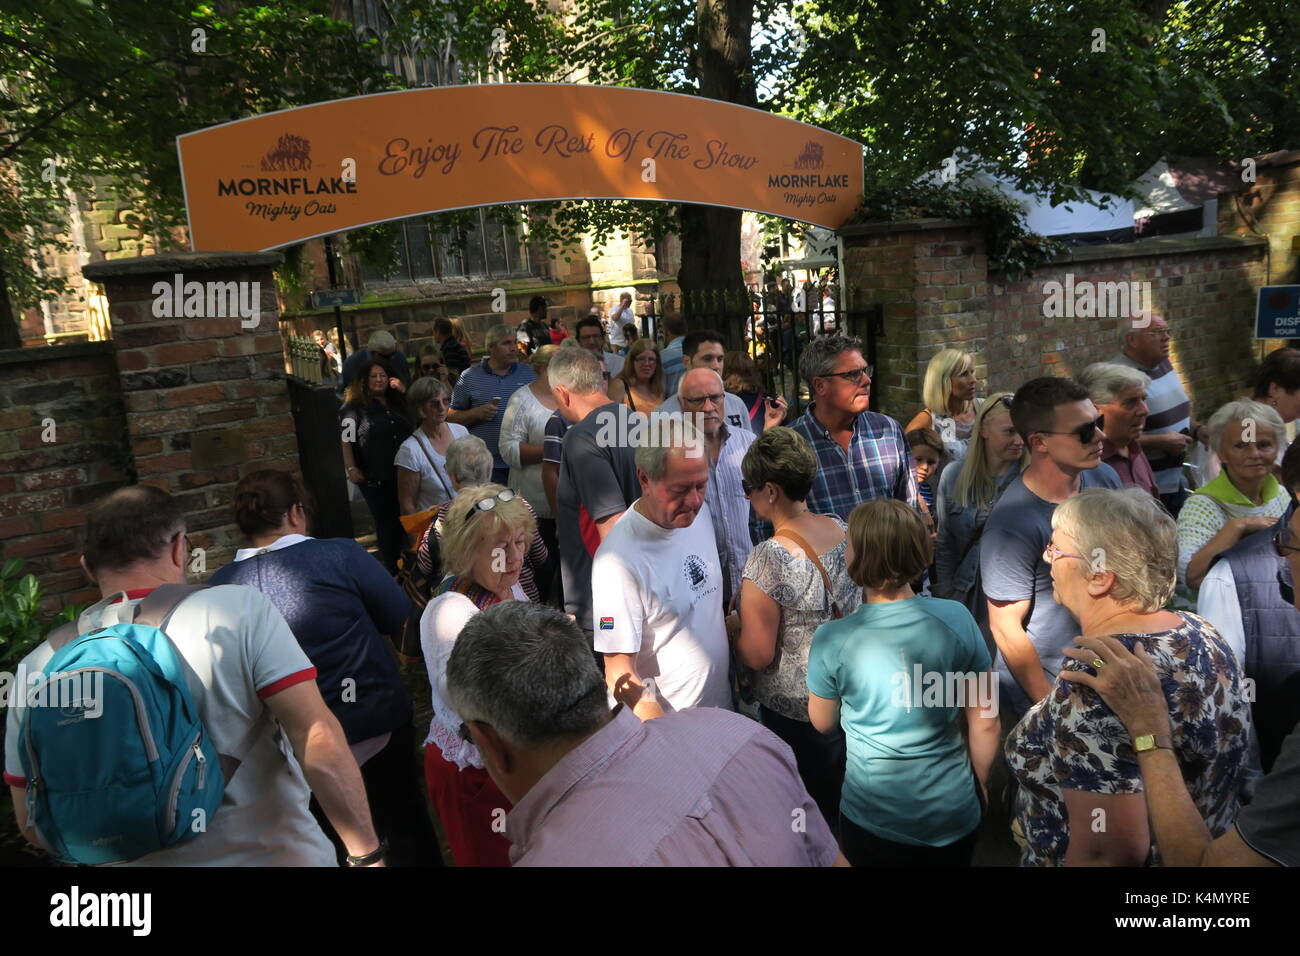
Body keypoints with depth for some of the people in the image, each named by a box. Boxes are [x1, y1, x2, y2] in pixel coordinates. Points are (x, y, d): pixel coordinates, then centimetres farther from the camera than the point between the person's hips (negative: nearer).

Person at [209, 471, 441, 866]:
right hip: (378, 721, -2)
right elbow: (400, 616, -8)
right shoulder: (341, 554, -18)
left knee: (330, 844, 23)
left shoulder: (219, 587, -10)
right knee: (406, 823, 21)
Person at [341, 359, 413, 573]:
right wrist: (351, 468, -13)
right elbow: (345, 441, -8)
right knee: (387, 523, 3)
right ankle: (392, 569, 15)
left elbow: (412, 431, 24)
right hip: (375, 479, -4)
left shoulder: (399, 402, 13)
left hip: (403, 474, 4)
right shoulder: (354, 408, -3)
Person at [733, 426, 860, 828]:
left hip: (796, 714, -7)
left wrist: (730, 627, -2)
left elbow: (758, 655, -22)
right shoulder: (841, 529, -5)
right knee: (842, 806, 27)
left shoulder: (768, 558, -27)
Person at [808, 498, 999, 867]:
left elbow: (822, 723, -3)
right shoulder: (957, 618, -17)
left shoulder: (831, 639, -21)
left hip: (874, 820, -1)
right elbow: (985, 723, -5)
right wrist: (980, 783, 12)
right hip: (954, 812, 2)